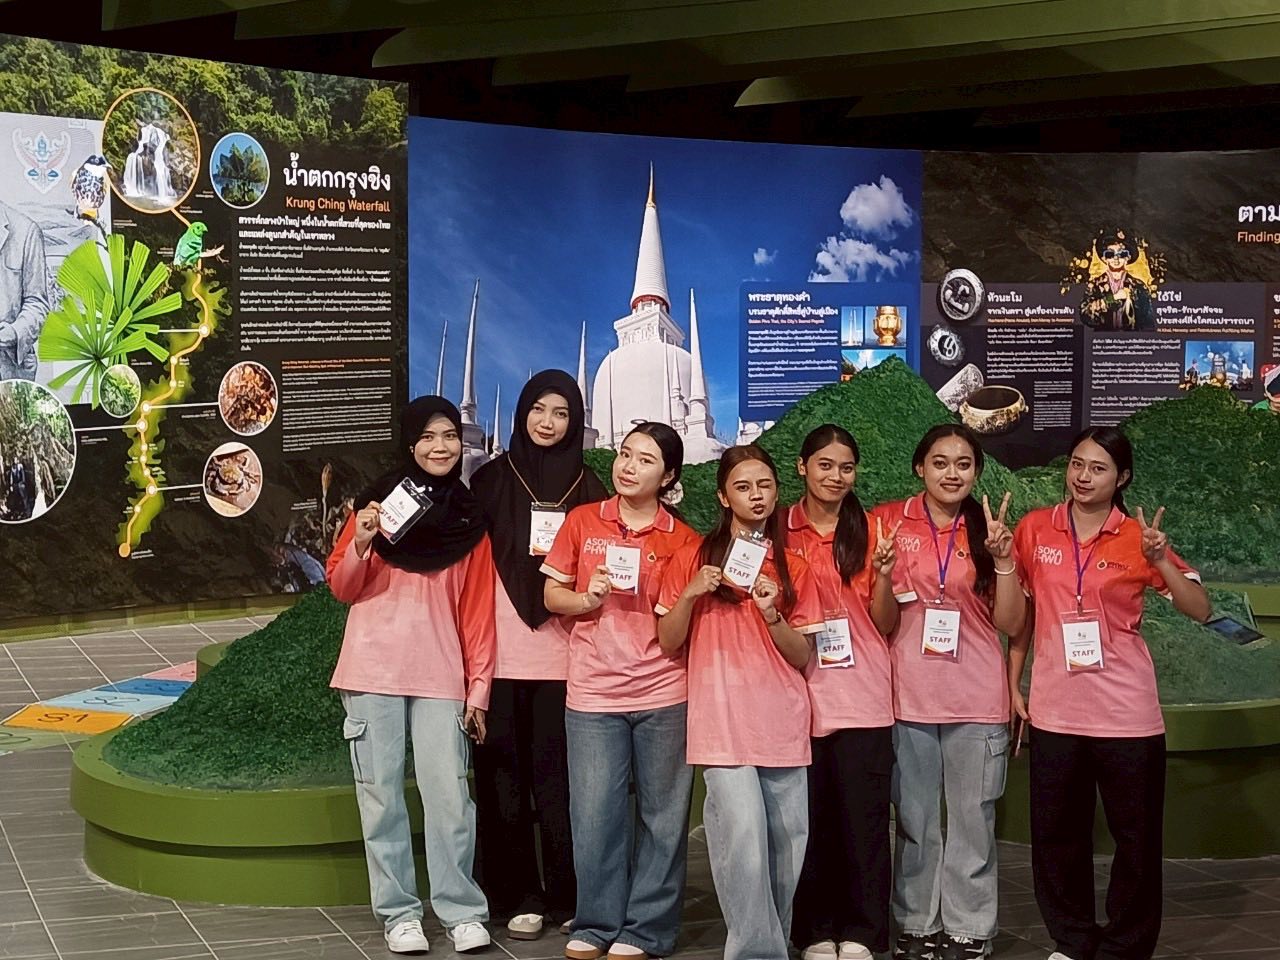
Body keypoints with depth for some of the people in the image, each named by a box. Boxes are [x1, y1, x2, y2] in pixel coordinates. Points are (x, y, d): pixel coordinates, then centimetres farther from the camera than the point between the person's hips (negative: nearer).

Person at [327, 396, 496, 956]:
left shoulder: (470, 520, 9)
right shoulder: (379, 501, 4)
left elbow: (478, 610, 7)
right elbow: (341, 588, 5)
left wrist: (479, 686, 1)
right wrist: (361, 543, -15)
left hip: (440, 675, 1)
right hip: (373, 671, 0)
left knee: (449, 794, -6)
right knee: (381, 794, 1)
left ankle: (461, 911, 3)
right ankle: (398, 912, 8)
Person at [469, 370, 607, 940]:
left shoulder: (587, 488, 9)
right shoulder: (491, 479, 7)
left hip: (562, 653, 0)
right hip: (501, 650, 0)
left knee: (558, 774, 0)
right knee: (505, 773, 1)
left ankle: (567, 895, 9)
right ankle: (516, 897, 8)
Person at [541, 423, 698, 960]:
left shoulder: (683, 541, 3)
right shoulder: (582, 521, 5)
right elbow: (551, 596, 9)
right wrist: (587, 599, -10)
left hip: (664, 696, 0)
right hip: (593, 695, 0)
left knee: (664, 816, 4)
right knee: (594, 815, 1)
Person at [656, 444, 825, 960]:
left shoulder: (792, 567, 12)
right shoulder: (694, 556, 7)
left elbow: (803, 657, 7)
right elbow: (669, 642, 6)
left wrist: (771, 612, -10)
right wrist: (690, 595, -11)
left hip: (782, 726, 3)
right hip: (724, 723, -3)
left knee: (785, 846, 4)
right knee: (744, 837, -17)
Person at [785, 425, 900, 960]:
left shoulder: (869, 533, 5)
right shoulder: (780, 533, 4)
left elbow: (886, 624, 4)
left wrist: (884, 576, -13)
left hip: (863, 701, 0)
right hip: (802, 697, 0)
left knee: (864, 818, 0)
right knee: (810, 819, 4)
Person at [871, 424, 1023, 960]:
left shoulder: (987, 529, 4)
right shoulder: (889, 522, 1)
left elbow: (1010, 623, 0)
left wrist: (1002, 560, -11)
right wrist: (885, 570, -10)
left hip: (976, 697, 1)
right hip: (908, 694, -1)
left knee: (973, 819, 5)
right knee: (915, 819, 8)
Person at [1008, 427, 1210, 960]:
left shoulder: (1138, 537, -3)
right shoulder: (1035, 529, 2)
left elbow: (1200, 609, -8)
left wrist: (1160, 562, -22)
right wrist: (1012, 683, 7)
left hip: (1126, 713, -2)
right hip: (1054, 710, 2)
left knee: (1137, 836, 5)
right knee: (1057, 834, 11)